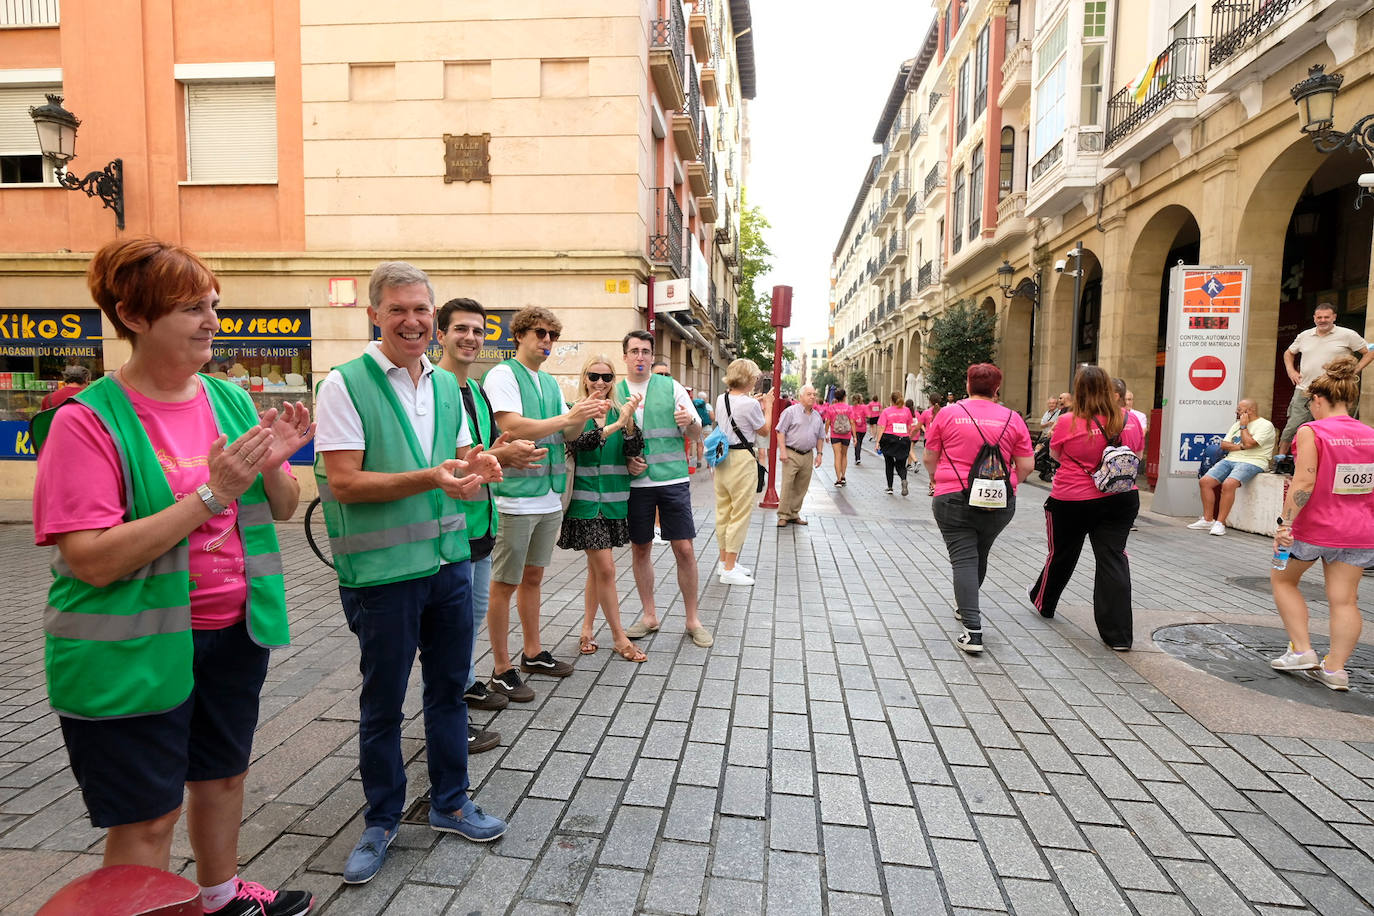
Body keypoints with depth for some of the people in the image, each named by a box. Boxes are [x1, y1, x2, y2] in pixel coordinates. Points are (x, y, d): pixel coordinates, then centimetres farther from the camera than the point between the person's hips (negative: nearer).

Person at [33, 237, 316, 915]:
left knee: (222, 771, 23)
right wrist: (213, 494, -27)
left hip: (234, 630, 6)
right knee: (146, 816, 9)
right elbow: (93, 560, -21)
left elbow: (282, 511, 5)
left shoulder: (229, 400, 1)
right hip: (134, 650, -6)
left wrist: (274, 466, -16)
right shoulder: (87, 419, -15)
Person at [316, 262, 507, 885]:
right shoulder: (345, 384, -10)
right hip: (382, 572, -5)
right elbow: (344, 483, -16)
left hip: (449, 560, 6)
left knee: (448, 688, 17)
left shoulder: (446, 384, 8)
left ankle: (450, 803, 36)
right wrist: (431, 478, -25)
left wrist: (478, 468, -8)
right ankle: (381, 821, 33)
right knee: (382, 704, 11)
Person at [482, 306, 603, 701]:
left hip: (550, 498, 8)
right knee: (505, 584, 2)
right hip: (515, 498, -8)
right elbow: (512, 428, -21)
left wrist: (584, 416, -6)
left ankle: (532, 653, 31)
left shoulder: (550, 382, 15)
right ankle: (501, 670, 13)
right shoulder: (503, 375, -8)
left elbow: (564, 434, 14)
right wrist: (568, 417, -22)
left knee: (533, 577, 18)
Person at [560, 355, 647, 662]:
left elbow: (633, 451, -5)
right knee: (606, 569, -4)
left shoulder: (619, 410, 7)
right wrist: (615, 426, -31)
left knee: (597, 567, 12)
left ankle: (587, 628, 26)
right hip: (586, 500, -4)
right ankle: (619, 637, 8)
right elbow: (576, 443, -21)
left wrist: (629, 422, -23)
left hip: (614, 500, 4)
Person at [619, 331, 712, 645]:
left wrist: (690, 421, -17)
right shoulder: (614, 393, 7)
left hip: (673, 479, -1)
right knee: (640, 549, 9)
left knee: (685, 549, -1)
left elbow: (697, 434, 6)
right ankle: (649, 616, 25)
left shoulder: (671, 387, 4)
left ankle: (692, 620, 13)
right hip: (635, 482, 1)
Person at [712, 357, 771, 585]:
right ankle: (729, 570, 4)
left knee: (723, 511, 15)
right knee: (740, 515, 0)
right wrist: (768, 406, 12)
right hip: (742, 460, -8)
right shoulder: (749, 404, -17)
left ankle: (726, 561, 28)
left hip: (722, 459, 8)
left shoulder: (721, 400, 5)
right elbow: (764, 428, -1)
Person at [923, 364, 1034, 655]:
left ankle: (972, 631, -13)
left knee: (963, 559, -2)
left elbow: (929, 459, 2)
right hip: (999, 503, 3)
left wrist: (938, 478, 22)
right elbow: (1026, 465, 1)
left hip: (953, 498, -3)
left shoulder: (948, 414, -3)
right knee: (980, 555, 22)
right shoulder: (1012, 418, 1)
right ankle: (965, 605, 43)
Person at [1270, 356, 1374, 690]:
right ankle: (1336, 668, 10)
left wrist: (1285, 524, -19)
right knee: (1344, 599, 8)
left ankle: (1302, 650, 13)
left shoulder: (1311, 432, -13)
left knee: (1283, 578, 17)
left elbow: (1303, 483, -21)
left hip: (1314, 528, -5)